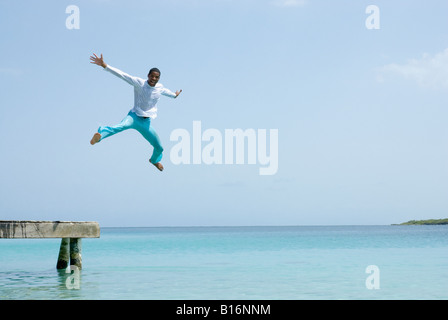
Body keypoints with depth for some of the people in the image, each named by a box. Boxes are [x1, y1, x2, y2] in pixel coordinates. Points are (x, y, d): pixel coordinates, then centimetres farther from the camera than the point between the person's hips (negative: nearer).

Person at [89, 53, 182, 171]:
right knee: (122, 126, -41)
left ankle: (155, 160, 49)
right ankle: (101, 133, -65)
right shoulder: (139, 83, -10)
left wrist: (174, 95, 54)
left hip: (146, 122, 5)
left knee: (159, 148, 14)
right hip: (134, 116, -5)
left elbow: (165, 91, 31)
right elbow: (122, 75, -20)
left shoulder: (160, 87, 5)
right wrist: (104, 65, -31)